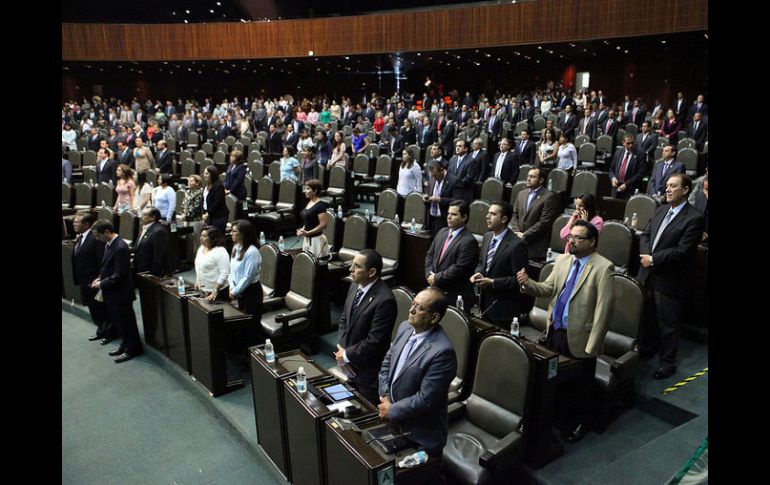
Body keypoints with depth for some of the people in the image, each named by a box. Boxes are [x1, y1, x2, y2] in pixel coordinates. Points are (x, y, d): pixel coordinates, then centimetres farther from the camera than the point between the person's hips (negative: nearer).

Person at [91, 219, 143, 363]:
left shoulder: (120, 248, -26)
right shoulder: (109, 244, 4)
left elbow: (119, 275, -25)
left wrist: (102, 284, -16)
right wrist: (100, 278, 4)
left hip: (120, 292, -9)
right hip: (112, 292, 9)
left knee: (126, 321, 6)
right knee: (118, 321, 20)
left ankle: (133, 349, 21)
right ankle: (125, 345, 36)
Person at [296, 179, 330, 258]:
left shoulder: (320, 205, -14)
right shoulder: (309, 203, 11)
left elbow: (323, 225, -18)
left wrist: (307, 232, -20)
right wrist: (302, 230, 3)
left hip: (316, 239, -8)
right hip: (306, 239, 9)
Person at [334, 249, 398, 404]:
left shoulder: (384, 300, -28)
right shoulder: (355, 286, -2)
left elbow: (374, 342, -26)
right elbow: (344, 319, 9)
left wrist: (347, 355, -14)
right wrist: (341, 350, -3)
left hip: (369, 371, -7)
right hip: (351, 367, 7)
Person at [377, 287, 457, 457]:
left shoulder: (443, 351, -29)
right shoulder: (405, 327, -5)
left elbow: (426, 399, -26)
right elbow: (387, 361, 7)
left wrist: (392, 411, -15)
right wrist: (385, 397, -5)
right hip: (394, 423, 7)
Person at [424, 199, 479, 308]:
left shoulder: (469, 241, -16)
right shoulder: (442, 232, 10)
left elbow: (459, 269, -21)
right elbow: (430, 255, 14)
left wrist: (437, 278, -14)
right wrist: (429, 275, -2)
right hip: (434, 288, 7)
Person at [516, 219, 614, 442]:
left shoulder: (603, 267, -16)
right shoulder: (562, 260, 5)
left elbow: (603, 309, -17)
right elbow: (547, 289, 8)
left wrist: (592, 346, -17)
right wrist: (528, 283, -14)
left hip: (579, 337, -5)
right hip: (555, 332, 5)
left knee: (582, 384, 14)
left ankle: (583, 422, 37)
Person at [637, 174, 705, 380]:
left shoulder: (694, 218, -14)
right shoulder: (661, 210, 9)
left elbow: (682, 251, -20)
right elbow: (645, 235, 11)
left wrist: (653, 259, -17)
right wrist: (646, 255, -7)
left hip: (669, 280, -7)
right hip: (648, 274, 7)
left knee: (668, 323, 5)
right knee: (648, 315, 21)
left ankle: (668, 363, 20)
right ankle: (648, 348, 41)